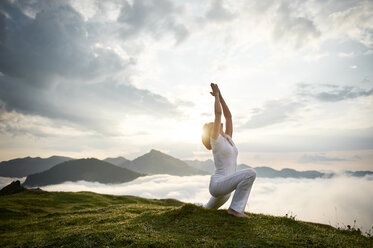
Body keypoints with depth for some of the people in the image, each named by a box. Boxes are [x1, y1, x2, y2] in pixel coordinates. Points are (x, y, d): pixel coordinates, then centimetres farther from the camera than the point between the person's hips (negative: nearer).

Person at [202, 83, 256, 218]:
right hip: (218, 184, -9)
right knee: (250, 173, -24)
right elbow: (218, 113, -12)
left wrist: (220, 95, 14)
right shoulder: (215, 139, -7)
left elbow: (228, 115, 13)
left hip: (223, 188, 9)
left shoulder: (228, 138, 14)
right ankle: (235, 208, -17)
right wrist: (216, 94, -1)